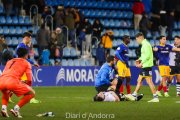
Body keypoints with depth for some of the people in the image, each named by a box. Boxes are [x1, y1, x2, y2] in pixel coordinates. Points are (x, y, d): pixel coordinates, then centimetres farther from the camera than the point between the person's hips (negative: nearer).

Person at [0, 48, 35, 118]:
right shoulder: (26, 63, 20)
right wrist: (28, 87, 30)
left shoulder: (10, 61, 35)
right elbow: (29, 80, 10)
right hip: (13, 81, -5)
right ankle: (16, 108, -3)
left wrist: (10, 90, 52)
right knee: (32, 93, 11)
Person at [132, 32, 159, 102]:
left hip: (147, 65, -10)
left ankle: (155, 97, -9)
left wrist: (141, 63, -18)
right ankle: (134, 95, 21)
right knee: (139, 80, 15)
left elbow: (147, 55, -21)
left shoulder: (146, 44, -14)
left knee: (149, 81, -9)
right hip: (144, 66, 10)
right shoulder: (144, 44, 17)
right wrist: (140, 60, 10)